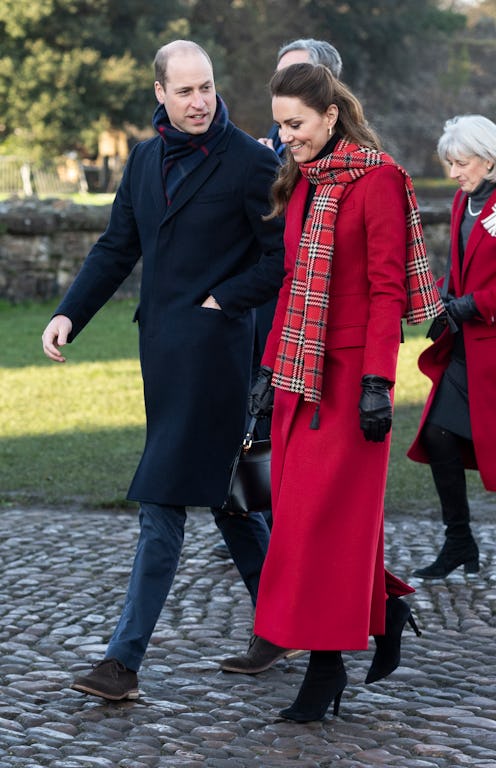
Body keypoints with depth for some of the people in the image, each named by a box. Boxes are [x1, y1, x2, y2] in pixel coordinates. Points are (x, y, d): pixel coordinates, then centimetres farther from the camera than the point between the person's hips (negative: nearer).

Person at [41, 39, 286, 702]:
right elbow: (117, 249, 16)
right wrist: (68, 315, 5)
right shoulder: (147, 158, 13)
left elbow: (284, 257, -7)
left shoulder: (250, 162, -8)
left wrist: (221, 302, -12)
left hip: (210, 346, -8)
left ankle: (125, 659, -7)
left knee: (162, 503, -9)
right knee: (221, 491, 15)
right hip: (163, 349, 8)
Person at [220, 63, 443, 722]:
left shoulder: (376, 180, -10)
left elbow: (386, 289, -13)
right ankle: (384, 608, 26)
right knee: (296, 506, 8)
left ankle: (326, 662, 2)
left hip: (349, 371, -8)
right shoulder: (302, 182, 13)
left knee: (323, 510, -6)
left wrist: (378, 383, -17)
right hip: (300, 367, 8)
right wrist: (270, 366, 15)